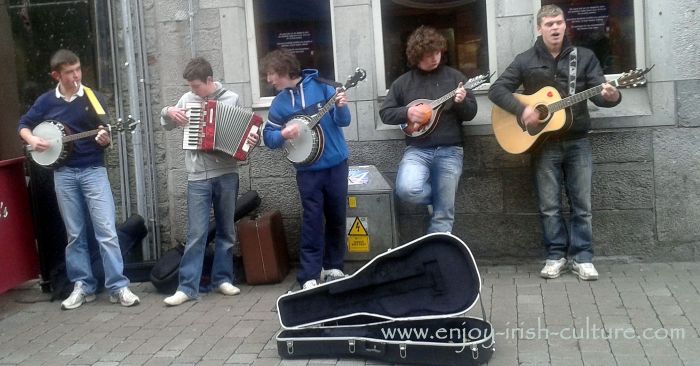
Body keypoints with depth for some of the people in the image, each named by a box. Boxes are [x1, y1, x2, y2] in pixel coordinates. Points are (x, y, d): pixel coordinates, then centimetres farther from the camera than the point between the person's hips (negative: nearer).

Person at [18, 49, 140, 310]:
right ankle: (82, 286, 17)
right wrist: (32, 139, -6)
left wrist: (105, 140, -19)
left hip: (93, 170, -2)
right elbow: (23, 125, 15)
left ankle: (118, 287, -4)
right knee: (75, 235, 8)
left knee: (106, 231, -7)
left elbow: (106, 136, 4)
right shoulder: (46, 101, 4)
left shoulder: (94, 98, 1)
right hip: (63, 173, 2)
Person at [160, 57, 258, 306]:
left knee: (226, 231, 9)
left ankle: (222, 278, 21)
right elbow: (167, 125, 19)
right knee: (196, 233, -3)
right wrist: (168, 112, -2)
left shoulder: (231, 99, 2)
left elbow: (245, 131, 6)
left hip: (227, 175, 0)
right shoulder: (187, 99, 6)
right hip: (198, 177, 0)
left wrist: (252, 140, -15)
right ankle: (188, 287, 1)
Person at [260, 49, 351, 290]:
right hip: (308, 169, 0)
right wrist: (283, 134, -18)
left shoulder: (320, 86, -5)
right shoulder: (279, 103, 2)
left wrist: (341, 107, -23)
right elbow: (268, 137, 2)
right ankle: (309, 276, -2)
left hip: (336, 163, 0)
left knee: (337, 218, 8)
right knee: (313, 221, -4)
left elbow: (343, 121, -2)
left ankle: (333, 267, 23)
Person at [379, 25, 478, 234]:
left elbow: (471, 114, 6)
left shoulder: (454, 77, 7)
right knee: (408, 189, -26)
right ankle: (439, 197, 8)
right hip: (417, 150, 0)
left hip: (449, 150, 0)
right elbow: (385, 113, 9)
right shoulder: (403, 82, 7)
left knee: (443, 215, -5)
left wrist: (462, 103, -16)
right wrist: (407, 112, -9)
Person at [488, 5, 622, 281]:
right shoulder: (525, 60, 3)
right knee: (549, 206, 4)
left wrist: (611, 97, -26)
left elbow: (597, 93, -2)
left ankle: (582, 257, 12)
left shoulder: (584, 57, 5)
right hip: (544, 144, 0)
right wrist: (522, 109, -16)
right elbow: (496, 90, -1)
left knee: (582, 204, 3)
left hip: (577, 142, 1)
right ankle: (556, 256, 15)